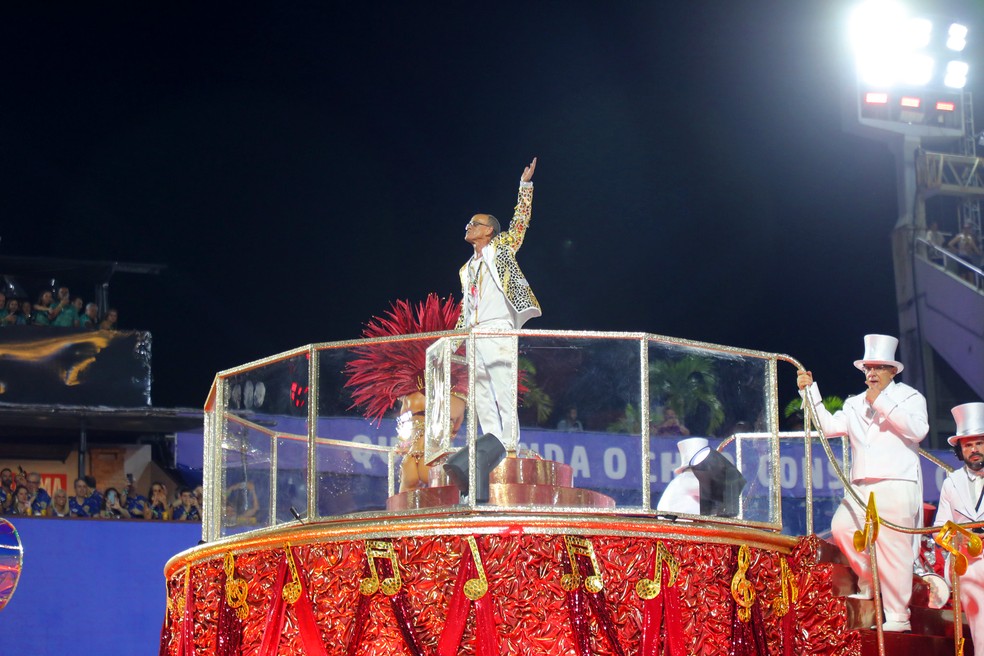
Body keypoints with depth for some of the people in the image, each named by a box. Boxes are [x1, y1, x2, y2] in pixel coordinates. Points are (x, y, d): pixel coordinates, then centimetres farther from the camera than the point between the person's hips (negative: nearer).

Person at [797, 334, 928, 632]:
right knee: (842, 526, -16)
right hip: (862, 488, 5)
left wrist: (881, 402, -9)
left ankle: (898, 617, -7)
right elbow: (830, 426, 11)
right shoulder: (855, 404, 22)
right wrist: (810, 392, 5)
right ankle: (868, 578, 8)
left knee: (892, 549, -11)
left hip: (896, 487, -5)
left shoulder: (908, 396, 8)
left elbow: (918, 429, -10)